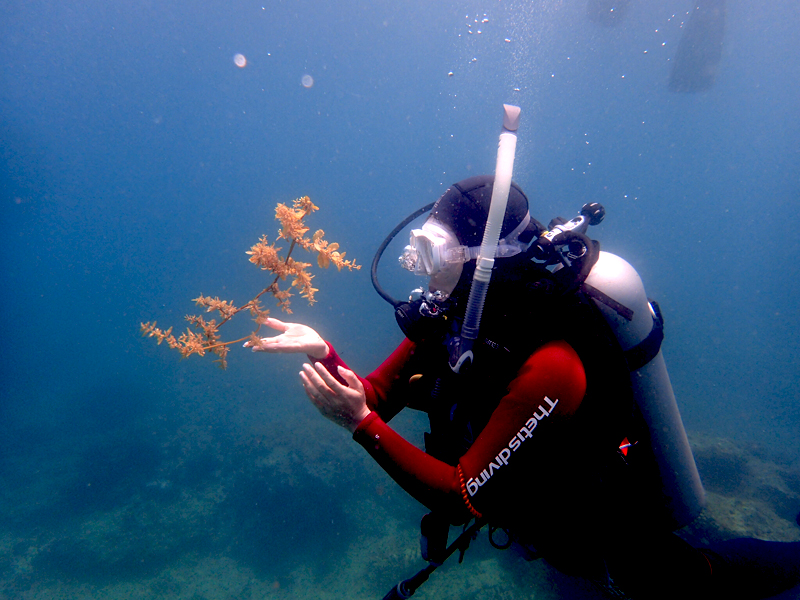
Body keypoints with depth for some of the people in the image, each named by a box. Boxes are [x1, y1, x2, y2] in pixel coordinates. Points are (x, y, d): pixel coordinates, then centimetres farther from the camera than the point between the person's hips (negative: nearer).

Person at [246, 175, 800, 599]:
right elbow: (376, 397, -12)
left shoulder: (548, 365, -40)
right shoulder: (452, 315, -17)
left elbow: (460, 499, -34)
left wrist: (361, 423, -40)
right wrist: (325, 353, -28)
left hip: (604, 543, -6)